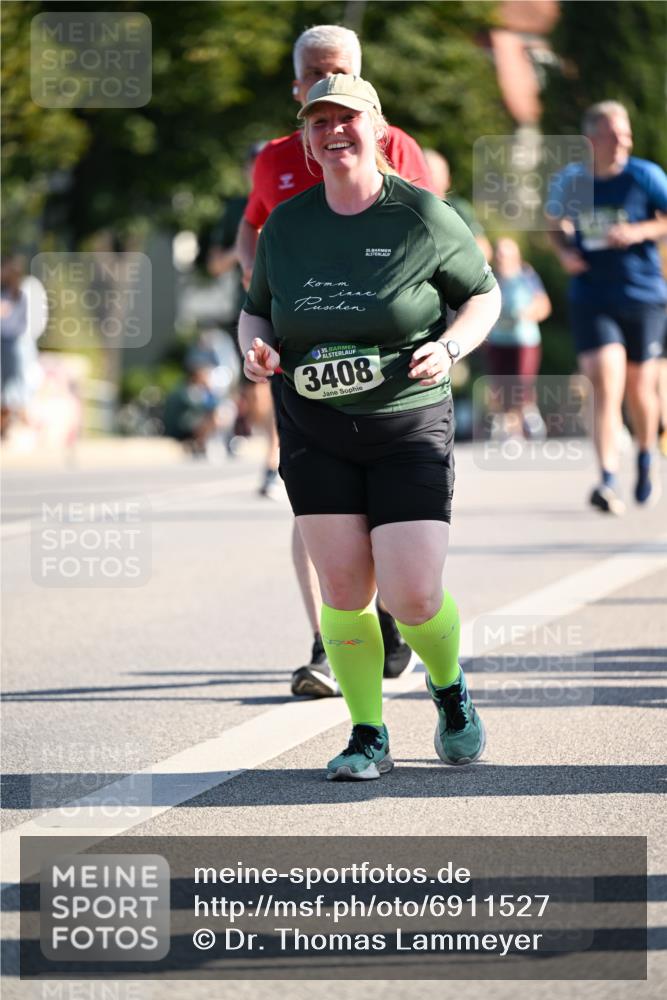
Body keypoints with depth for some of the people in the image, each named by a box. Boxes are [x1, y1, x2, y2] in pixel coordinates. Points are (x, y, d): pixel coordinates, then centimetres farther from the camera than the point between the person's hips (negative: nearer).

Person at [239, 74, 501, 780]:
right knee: (343, 588, -5)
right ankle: (368, 738, 10)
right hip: (315, 432, 3)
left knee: (413, 596, -9)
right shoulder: (286, 225, 3)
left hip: (410, 428, -3)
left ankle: (450, 690, 23)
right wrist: (256, 348, -6)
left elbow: (484, 293, 7)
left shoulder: (423, 218, -6)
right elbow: (255, 311, 17)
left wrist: (449, 348, -12)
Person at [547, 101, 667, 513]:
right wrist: (565, 251, -1)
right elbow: (556, 223, 19)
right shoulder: (570, 181, 1)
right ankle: (609, 482, -21)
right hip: (592, 301, 0)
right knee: (605, 386, -15)